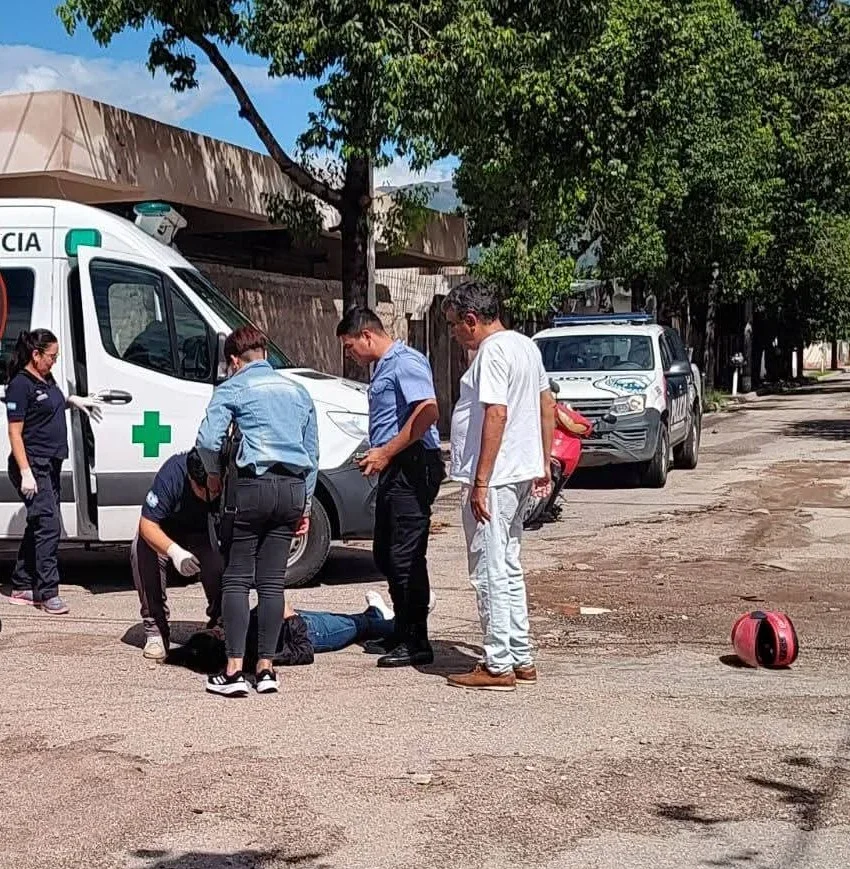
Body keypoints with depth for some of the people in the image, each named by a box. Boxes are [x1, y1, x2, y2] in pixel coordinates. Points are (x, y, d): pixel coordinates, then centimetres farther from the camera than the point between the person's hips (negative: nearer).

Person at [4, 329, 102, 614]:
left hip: (51, 464, 9)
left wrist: (73, 400, 15)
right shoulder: (20, 384, -15)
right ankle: (48, 593, -10)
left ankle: (21, 587, 21)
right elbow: (15, 432, -17)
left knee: (39, 526, 13)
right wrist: (26, 473, -22)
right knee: (49, 525, -13)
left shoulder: (46, 379, 12)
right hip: (32, 464, -9)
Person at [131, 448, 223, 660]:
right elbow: (147, 524, -30)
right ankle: (155, 629, -17)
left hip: (208, 533, 1)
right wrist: (175, 552, -48)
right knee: (142, 549, -31)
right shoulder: (173, 473, -33)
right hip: (167, 532, 0)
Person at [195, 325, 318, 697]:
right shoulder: (297, 390, 20)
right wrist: (305, 503, 25)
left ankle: (234, 670, -4)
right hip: (293, 488, 5)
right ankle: (266, 667, 8)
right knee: (272, 580, 8)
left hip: (255, 485, -5)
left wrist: (214, 474, 9)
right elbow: (312, 452, 21)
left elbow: (208, 439, -10)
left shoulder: (233, 388, 3)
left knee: (237, 578, 0)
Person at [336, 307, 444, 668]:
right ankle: (402, 632, 24)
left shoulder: (406, 362, -12)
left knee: (406, 556, -8)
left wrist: (385, 452, -21)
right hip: (393, 470, 11)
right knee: (385, 555, 14)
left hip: (412, 468, -11)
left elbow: (428, 412, -24)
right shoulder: (383, 368, 21)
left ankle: (415, 643, -1)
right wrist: (377, 456, 17)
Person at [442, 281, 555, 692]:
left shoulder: (492, 352, -16)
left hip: (492, 479, -10)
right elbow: (547, 406, 19)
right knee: (509, 570, 16)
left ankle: (498, 666, 3)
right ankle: (521, 660, 22)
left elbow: (496, 415, -23)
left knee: (490, 573, -3)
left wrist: (480, 482, -23)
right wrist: (544, 463, 23)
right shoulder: (525, 346, 14)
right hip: (520, 473, 10)